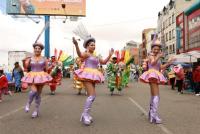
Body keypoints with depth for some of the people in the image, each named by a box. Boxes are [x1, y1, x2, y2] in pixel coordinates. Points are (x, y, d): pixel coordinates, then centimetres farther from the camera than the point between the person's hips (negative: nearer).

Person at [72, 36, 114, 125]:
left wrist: (110, 55, 24)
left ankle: (86, 114, 19)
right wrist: (76, 45, -44)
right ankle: (85, 115, -11)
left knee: (92, 96, 9)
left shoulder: (96, 57, 20)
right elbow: (80, 55, -28)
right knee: (92, 95, -18)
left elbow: (104, 62, 27)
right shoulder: (86, 54, -5)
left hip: (93, 76, 9)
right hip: (87, 75, -9)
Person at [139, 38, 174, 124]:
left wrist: (168, 63, 4)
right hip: (152, 76, -10)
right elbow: (152, 63, -27)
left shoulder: (157, 57, 20)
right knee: (156, 96, -19)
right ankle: (154, 115, -24)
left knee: (153, 96, 16)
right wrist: (159, 57, -40)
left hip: (155, 77, 10)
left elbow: (161, 67, 15)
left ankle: (151, 114, 28)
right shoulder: (151, 56, -6)